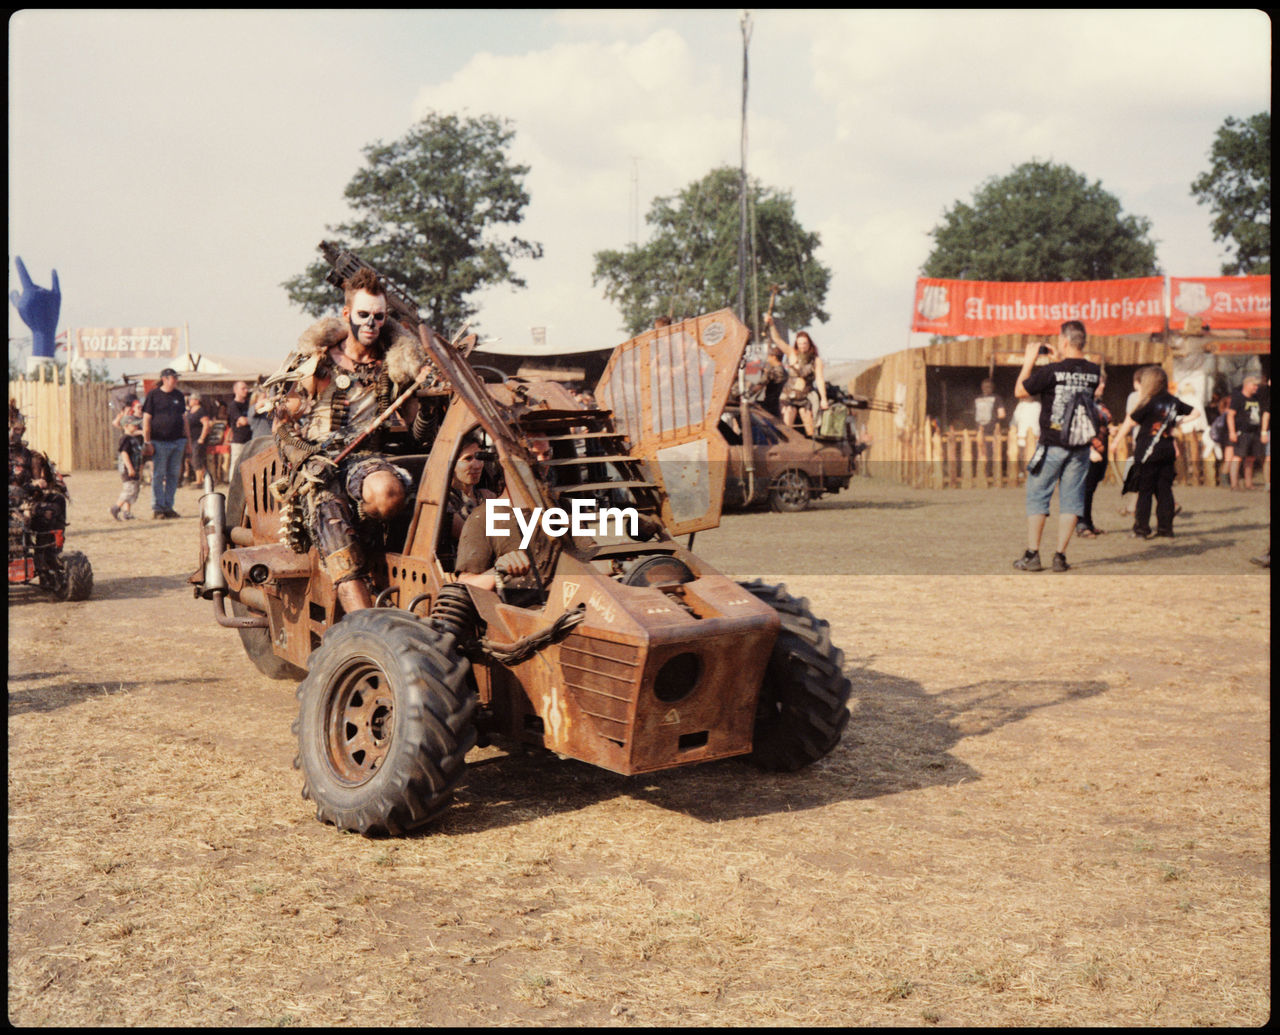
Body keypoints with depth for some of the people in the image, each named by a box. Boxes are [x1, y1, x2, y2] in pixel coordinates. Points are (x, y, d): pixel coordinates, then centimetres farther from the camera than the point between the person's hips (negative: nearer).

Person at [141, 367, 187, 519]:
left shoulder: (179, 396, 14)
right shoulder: (153, 395, -1)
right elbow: (146, 419, -3)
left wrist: (186, 439, 15)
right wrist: (147, 441, -8)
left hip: (177, 441, 5)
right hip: (160, 442, -5)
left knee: (174, 475, 6)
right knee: (158, 475, -2)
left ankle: (168, 506, 14)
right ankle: (157, 508, 2)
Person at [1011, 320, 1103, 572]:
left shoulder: (1051, 371, -15)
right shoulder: (1094, 372, 1)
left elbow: (1020, 391, -3)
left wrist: (1029, 360, 4)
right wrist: (1059, 362, 18)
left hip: (1051, 445, -4)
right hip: (1080, 447, 4)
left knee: (1037, 497, 6)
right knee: (1070, 500, 8)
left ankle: (1032, 555, 5)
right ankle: (1060, 556, 6)